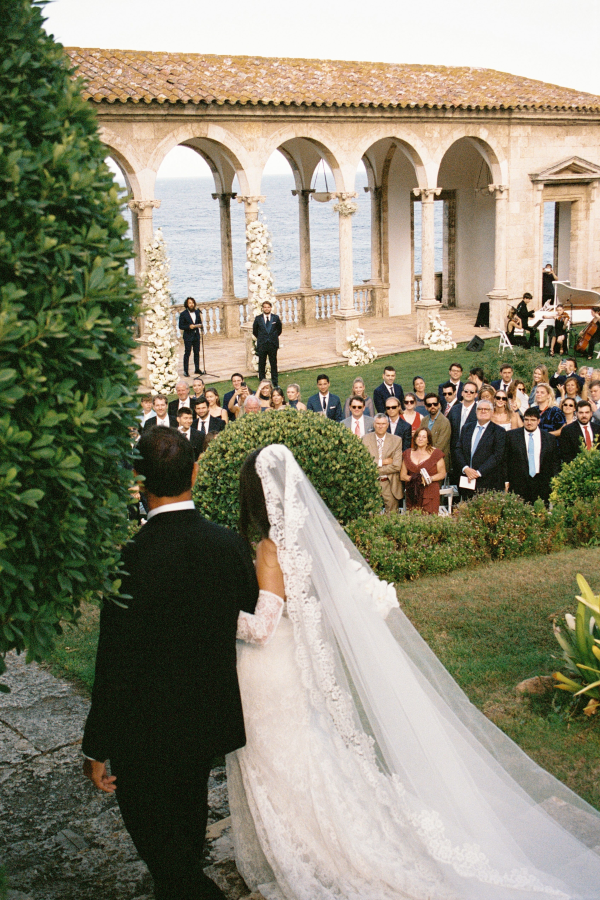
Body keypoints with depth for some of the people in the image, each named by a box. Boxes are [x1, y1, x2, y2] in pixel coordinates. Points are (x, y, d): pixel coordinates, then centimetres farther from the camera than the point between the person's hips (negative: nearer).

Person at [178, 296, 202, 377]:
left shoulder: (197, 312, 8)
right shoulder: (183, 314, -7)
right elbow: (181, 326, -8)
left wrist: (200, 325, -6)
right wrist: (189, 327, -22)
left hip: (196, 335, 5)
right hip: (188, 336, -5)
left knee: (197, 353, 10)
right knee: (187, 353, -3)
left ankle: (197, 369, 20)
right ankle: (186, 371, 1)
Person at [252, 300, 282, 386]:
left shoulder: (276, 318, 2)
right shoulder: (258, 318, 0)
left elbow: (279, 330, 15)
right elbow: (254, 331, 11)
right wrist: (260, 338, 12)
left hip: (273, 344, 0)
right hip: (261, 345, 0)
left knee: (274, 364, 5)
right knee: (261, 364, 4)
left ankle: (275, 382, 13)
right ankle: (262, 382, 13)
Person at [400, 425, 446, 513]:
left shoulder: (435, 453, 5)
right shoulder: (408, 453, 14)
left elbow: (442, 474, 5)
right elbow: (402, 475, 12)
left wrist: (429, 479, -12)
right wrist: (413, 478, -8)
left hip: (430, 495, -3)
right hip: (413, 494, 3)